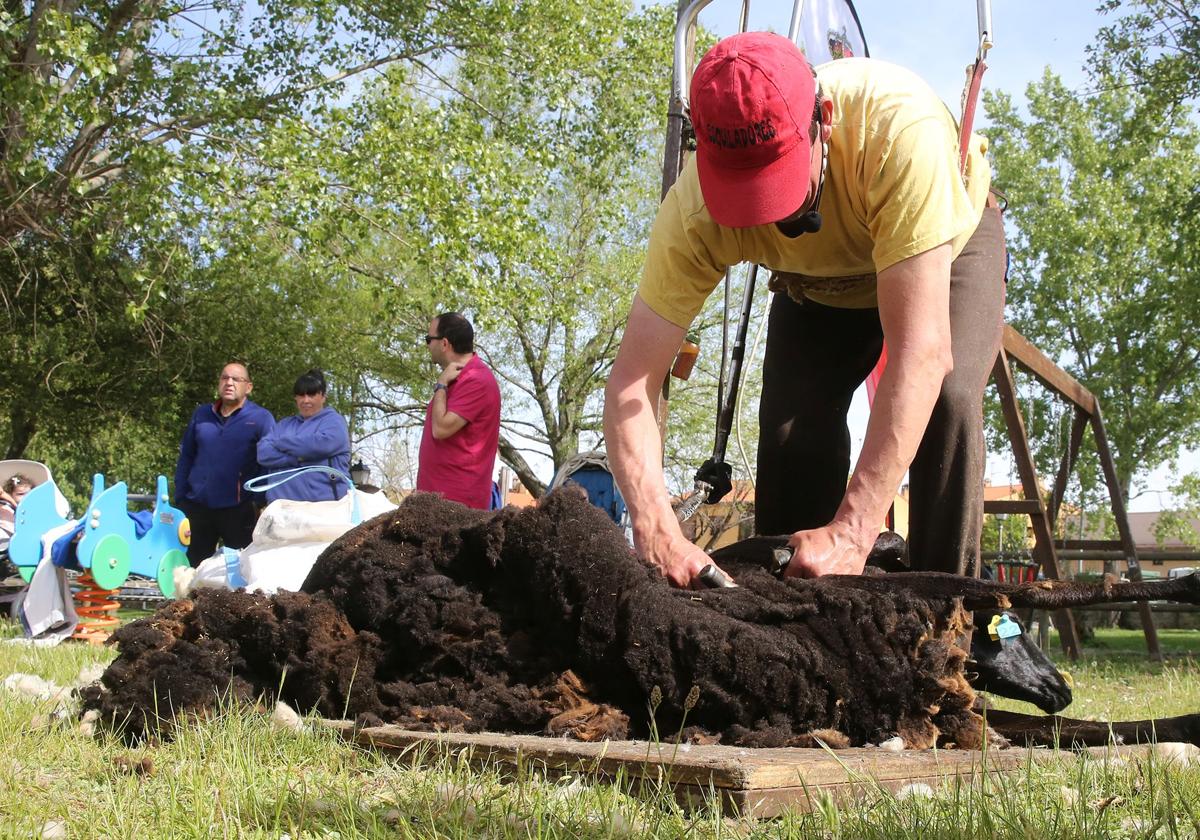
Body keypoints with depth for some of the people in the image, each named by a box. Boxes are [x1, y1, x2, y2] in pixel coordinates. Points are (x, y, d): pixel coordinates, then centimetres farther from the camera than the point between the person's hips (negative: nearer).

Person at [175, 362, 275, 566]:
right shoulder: (201, 414, 10)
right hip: (197, 506, 4)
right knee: (194, 565, 12)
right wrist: (179, 499, 8)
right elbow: (186, 457, 13)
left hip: (239, 509, -4)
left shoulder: (261, 418, -3)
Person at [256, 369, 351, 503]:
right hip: (282, 502, 4)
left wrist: (281, 443, 0)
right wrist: (298, 458, -11)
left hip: (323, 503, -4)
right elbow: (263, 453, 5)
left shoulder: (334, 421, 7)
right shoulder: (284, 424, 21)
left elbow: (320, 444, -15)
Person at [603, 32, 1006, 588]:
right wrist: (657, 532, -50)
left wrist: (853, 532, -54)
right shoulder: (694, 211, -36)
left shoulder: (900, 128, -46)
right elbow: (633, 379, -34)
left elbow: (922, 351, -48)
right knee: (791, 426, -16)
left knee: (946, 402, -26)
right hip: (818, 282, 3)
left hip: (948, 239, -2)